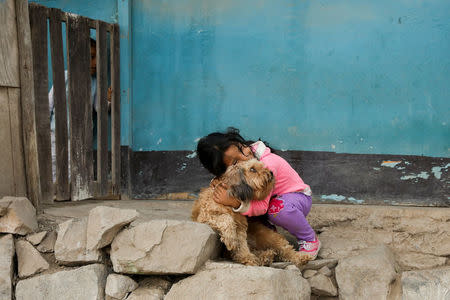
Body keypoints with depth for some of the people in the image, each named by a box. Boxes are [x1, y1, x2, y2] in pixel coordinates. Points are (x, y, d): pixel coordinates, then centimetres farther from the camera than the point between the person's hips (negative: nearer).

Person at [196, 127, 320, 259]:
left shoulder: (267, 165, -34)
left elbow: (262, 207, -35)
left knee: (278, 208, -40)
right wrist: (217, 180, -19)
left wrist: (235, 203, -47)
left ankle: (310, 240, -14)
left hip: (299, 197, -7)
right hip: (275, 198, 7)